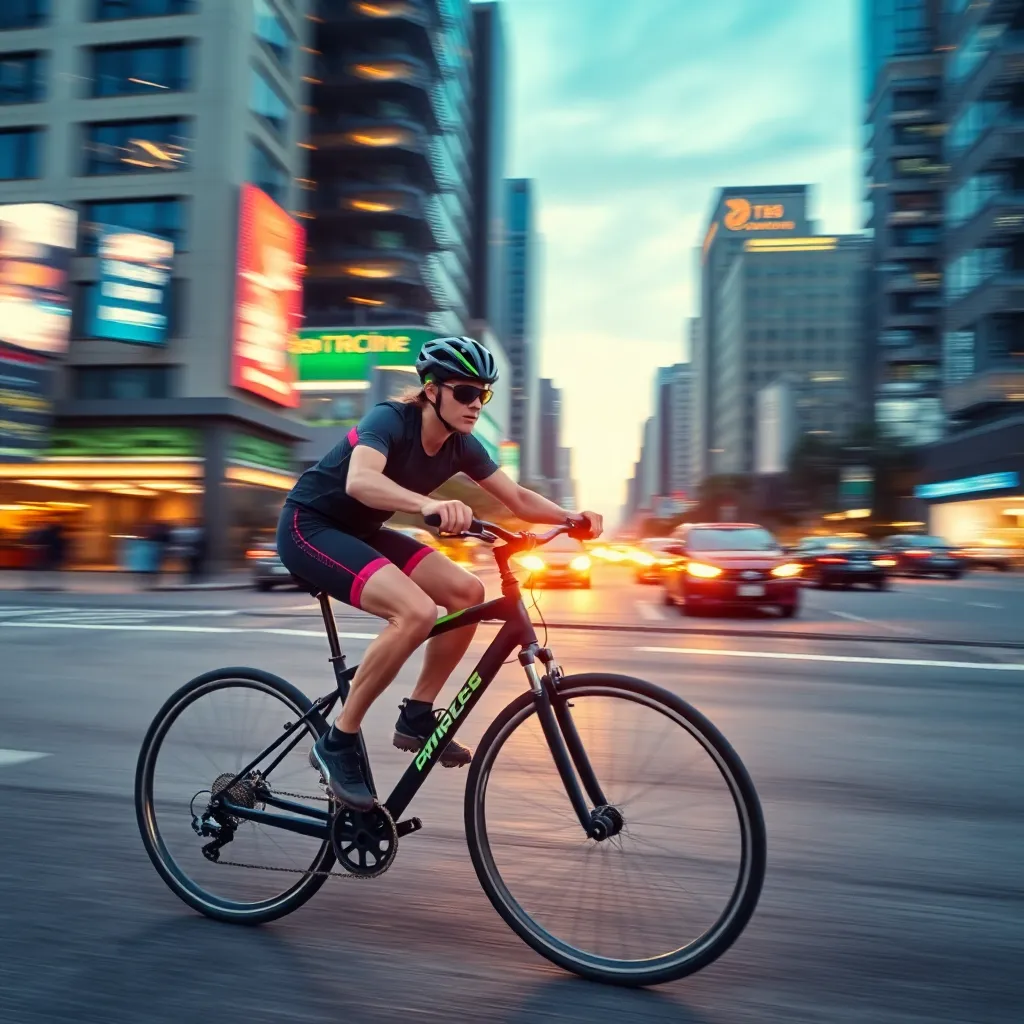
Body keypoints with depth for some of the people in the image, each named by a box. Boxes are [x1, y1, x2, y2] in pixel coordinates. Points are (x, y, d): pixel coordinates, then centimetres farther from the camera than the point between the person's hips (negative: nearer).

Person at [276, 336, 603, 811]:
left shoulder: (461, 445, -3)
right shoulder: (390, 420, -23)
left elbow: (518, 499, -1)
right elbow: (360, 480, -43)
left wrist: (570, 516, -18)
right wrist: (428, 504, -60)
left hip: (359, 532, 8)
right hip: (309, 527, -8)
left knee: (467, 592, -8)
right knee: (416, 611, -29)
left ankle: (416, 717, 4)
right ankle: (337, 743, -15)